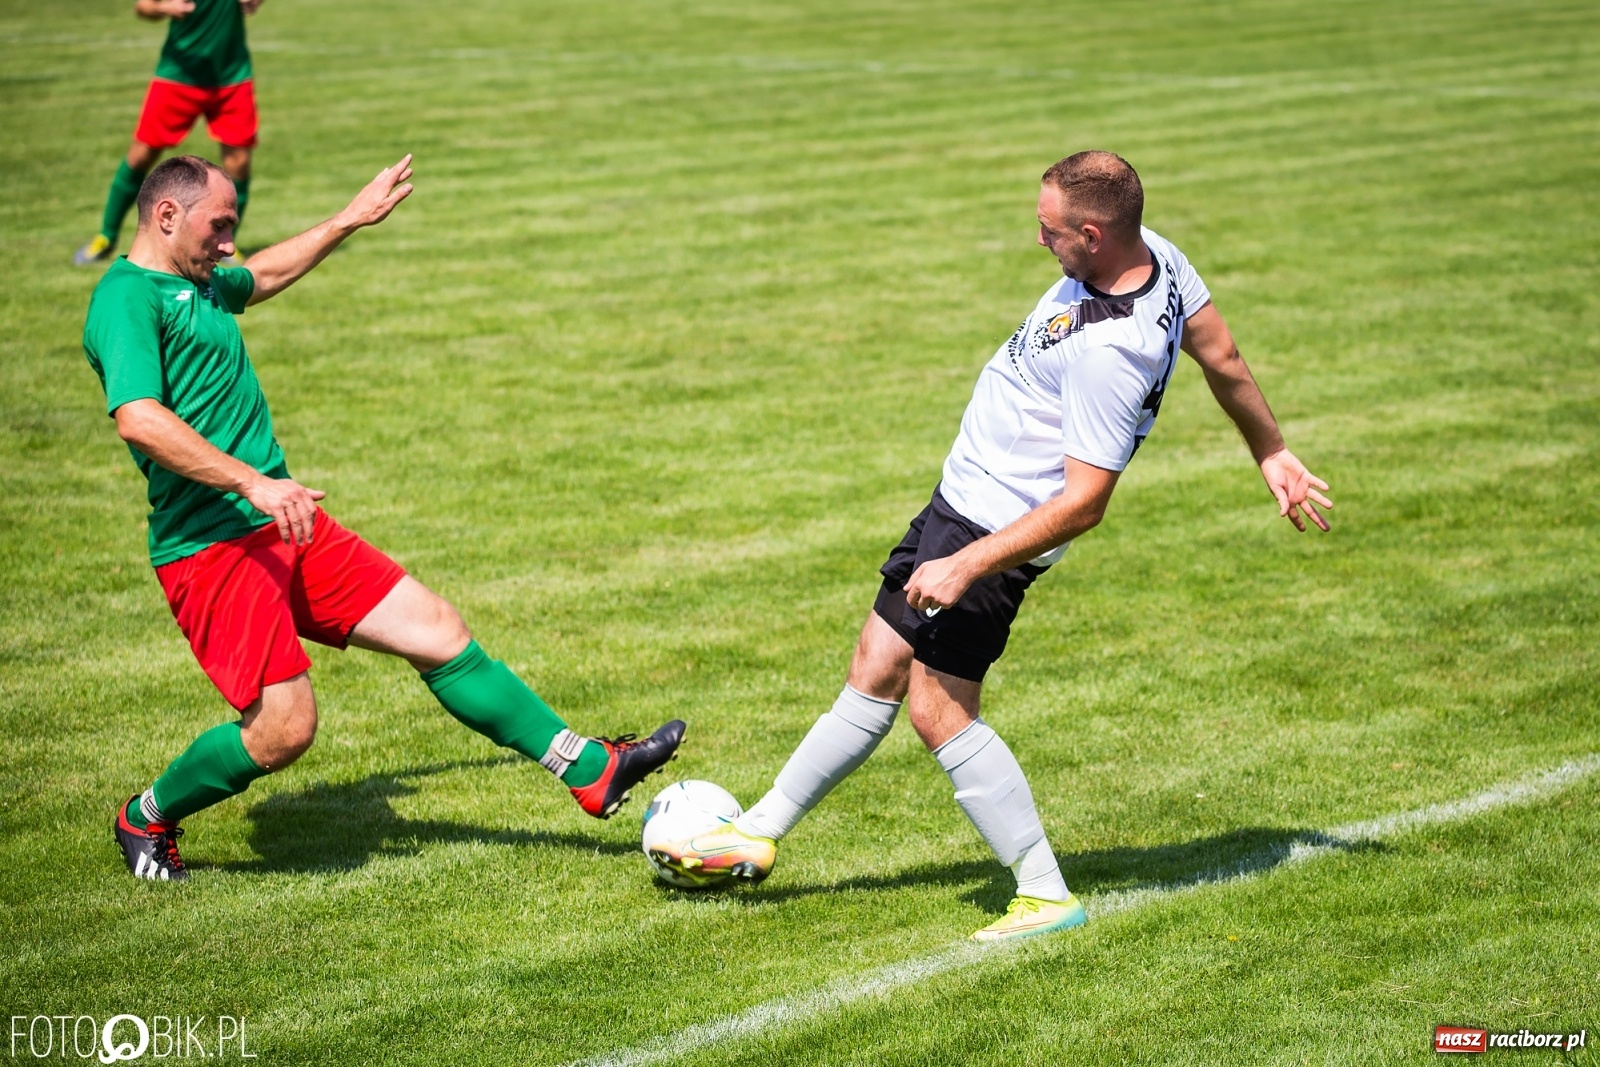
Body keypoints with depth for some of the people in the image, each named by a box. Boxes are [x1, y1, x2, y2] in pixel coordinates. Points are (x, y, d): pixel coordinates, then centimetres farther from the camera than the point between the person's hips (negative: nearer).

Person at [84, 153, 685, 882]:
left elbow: (263, 277, 41)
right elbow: (139, 419, -27)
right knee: (282, 729, -13)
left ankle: (590, 769, 10)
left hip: (287, 528, 9)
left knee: (438, 632, 5)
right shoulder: (125, 298, -12)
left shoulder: (198, 285, 17)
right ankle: (145, 820, 13)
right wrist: (252, 482, -32)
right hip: (211, 547, -9)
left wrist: (350, 220, 46)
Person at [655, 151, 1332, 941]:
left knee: (940, 711, -7)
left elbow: (1084, 500, -28)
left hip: (992, 526, -10)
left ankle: (1046, 896, 2)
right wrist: (1271, 454, 24)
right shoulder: (1154, 254, -3)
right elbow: (1221, 355, 11)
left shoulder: (1109, 350, -31)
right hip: (966, 495, 10)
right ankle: (758, 833, 28)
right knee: (876, 671, 16)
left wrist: (968, 565, -26)